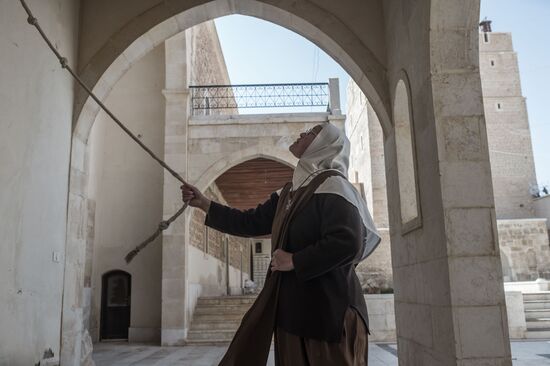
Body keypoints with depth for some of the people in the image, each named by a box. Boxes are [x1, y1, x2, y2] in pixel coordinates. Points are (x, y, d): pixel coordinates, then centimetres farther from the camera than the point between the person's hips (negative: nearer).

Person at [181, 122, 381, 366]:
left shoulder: (332, 185, -12)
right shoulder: (291, 191, 14)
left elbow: (347, 242, -24)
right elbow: (251, 222, 18)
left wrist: (294, 261, -16)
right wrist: (204, 204, 15)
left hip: (326, 309, -8)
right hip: (292, 306, 8)